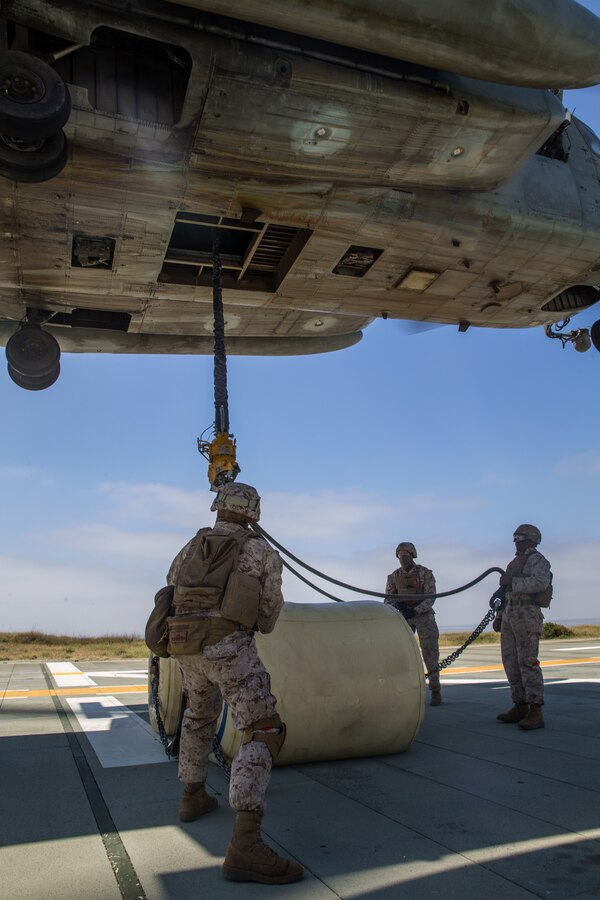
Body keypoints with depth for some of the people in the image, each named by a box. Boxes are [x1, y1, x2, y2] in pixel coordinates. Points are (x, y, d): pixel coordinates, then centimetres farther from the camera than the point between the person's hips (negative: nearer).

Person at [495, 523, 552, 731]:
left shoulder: (537, 560, -3)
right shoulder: (515, 563, 24)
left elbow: (540, 582, -23)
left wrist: (512, 582, -21)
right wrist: (499, 617, 21)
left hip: (527, 614, -9)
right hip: (510, 614, 9)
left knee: (527, 662, -13)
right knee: (511, 661, 7)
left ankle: (535, 712, -13)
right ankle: (520, 707, 13)